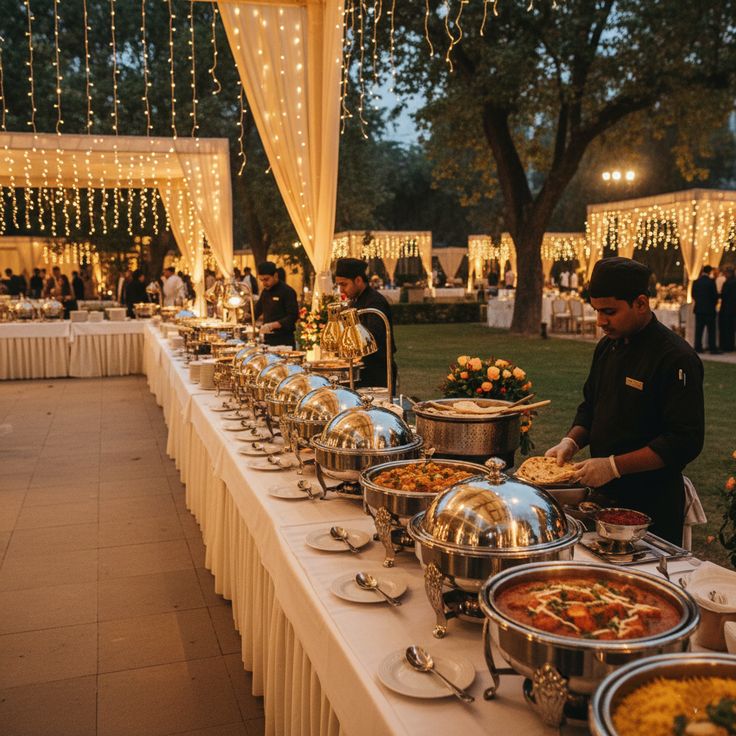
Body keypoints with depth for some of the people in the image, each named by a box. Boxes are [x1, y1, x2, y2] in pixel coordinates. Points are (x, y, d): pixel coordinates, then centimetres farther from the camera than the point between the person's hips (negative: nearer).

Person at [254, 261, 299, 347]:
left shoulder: (287, 292, -11)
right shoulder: (265, 292, 14)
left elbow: (293, 317, -18)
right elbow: (258, 310, 26)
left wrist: (273, 325, -28)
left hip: (284, 340, -7)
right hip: (268, 338, 7)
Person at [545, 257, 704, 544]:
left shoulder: (676, 358, -19)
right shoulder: (607, 347, 5)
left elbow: (686, 442, -22)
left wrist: (614, 466, -25)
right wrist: (571, 442, -4)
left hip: (653, 505, -7)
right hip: (605, 496, 7)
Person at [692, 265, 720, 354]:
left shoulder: (696, 282, 2)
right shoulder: (711, 282, -11)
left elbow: (693, 295, 6)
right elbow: (715, 295, -9)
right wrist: (714, 304, 8)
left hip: (698, 309, 4)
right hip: (709, 309, -4)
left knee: (699, 329, 8)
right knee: (711, 330, -1)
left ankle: (698, 348, 8)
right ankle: (712, 348, -2)